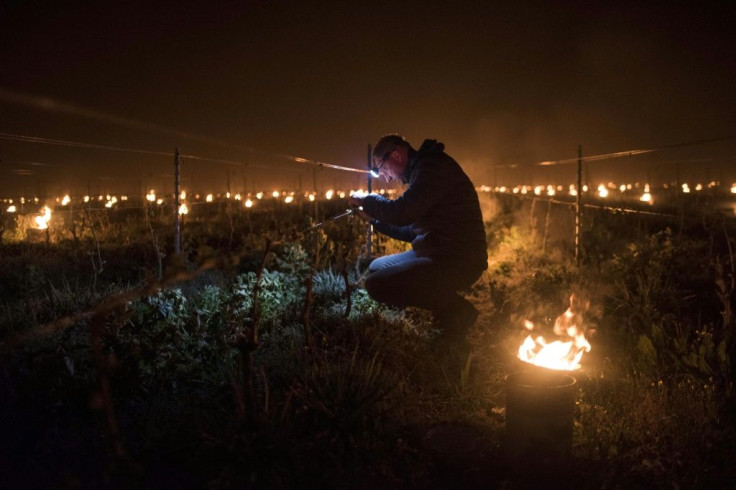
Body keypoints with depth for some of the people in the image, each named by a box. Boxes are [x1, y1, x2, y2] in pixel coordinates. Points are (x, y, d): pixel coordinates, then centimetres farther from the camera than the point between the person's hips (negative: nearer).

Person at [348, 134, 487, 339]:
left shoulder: (433, 166, -15)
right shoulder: (422, 170, 17)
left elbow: (402, 213, -25)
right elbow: (413, 230, 21)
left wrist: (366, 201, -7)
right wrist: (374, 219, 15)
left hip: (459, 261, -11)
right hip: (440, 253, 11)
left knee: (376, 284, -20)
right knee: (376, 268, 18)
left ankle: (456, 309, -6)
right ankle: (448, 305, 11)